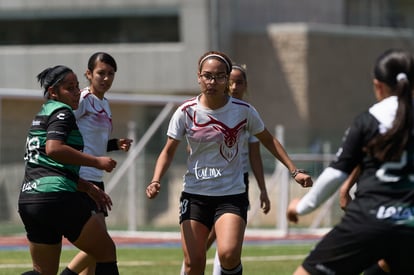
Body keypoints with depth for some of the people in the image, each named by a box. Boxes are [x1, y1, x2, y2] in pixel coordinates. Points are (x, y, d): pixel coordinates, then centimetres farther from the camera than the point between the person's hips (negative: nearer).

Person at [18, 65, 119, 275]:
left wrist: (89, 188, 26)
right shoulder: (62, 112, -4)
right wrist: (97, 162, -16)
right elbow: (54, 149, -22)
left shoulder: (42, 115, 24)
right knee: (107, 251, 6)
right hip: (56, 197, -9)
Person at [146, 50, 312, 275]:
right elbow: (169, 151, 4)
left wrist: (294, 171, 7)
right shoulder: (186, 112, -4)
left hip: (232, 195, -1)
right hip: (194, 195, 1)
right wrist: (155, 182, -12)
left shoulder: (243, 111, -4)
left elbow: (268, 141, 11)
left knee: (229, 254, -24)